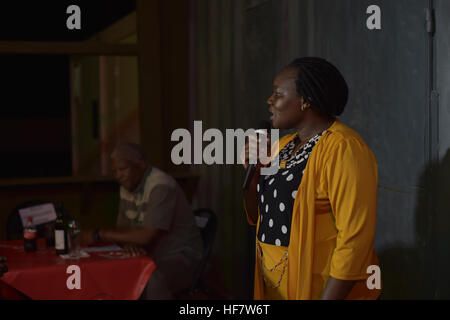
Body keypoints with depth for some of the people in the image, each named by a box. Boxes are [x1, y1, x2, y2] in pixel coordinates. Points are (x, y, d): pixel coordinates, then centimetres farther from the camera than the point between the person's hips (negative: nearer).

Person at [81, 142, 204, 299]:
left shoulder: (161, 186, -20)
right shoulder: (127, 186, 7)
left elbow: (147, 236, -27)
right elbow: (122, 228, 10)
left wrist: (99, 235, -21)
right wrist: (129, 243, -16)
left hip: (180, 257, -8)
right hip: (151, 257, 8)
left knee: (153, 279, -38)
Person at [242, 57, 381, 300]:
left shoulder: (343, 148, -18)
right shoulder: (283, 146, 8)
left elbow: (354, 236, -23)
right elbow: (257, 217, 14)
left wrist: (328, 298, -25)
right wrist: (254, 170, -2)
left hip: (324, 289, -8)